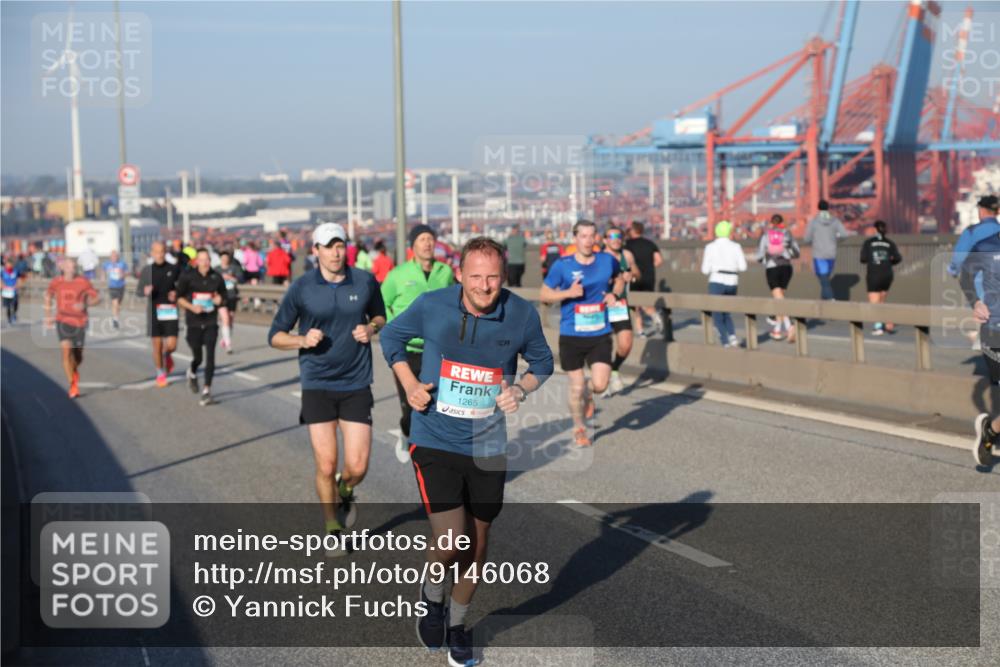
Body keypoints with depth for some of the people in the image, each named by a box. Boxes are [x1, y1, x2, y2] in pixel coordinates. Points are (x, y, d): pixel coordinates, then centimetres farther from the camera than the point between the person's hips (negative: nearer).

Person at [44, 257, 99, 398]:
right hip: (63, 322, 0)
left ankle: (74, 370, 47)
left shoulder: (83, 282, -8)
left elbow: (98, 298, -6)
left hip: (79, 323, 0)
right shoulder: (56, 282, -1)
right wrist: (48, 315, 17)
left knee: (78, 356, 9)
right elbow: (48, 295, 19)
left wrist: (85, 304, -25)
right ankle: (73, 386, -10)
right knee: (66, 351, -18)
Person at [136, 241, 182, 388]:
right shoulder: (147, 270, 0)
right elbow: (138, 292, 5)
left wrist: (176, 293, -10)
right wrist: (145, 292, -18)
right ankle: (160, 374, 23)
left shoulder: (174, 269, -1)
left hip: (170, 311, 0)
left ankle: (167, 355, 30)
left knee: (171, 345, -7)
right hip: (154, 311, 0)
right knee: (157, 345, 4)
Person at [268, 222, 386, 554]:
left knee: (357, 466, -4)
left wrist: (371, 328, -6)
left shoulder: (365, 281, -1)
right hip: (317, 386, -1)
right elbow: (275, 335, 3)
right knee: (326, 466, -2)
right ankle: (333, 530, 22)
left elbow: (379, 316, 17)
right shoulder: (301, 288, -5)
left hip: (356, 385, 1)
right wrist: (302, 340, -17)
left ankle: (345, 492, 33)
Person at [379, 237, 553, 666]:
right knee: (449, 541, -14)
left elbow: (542, 361, 9)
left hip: (487, 448, 2)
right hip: (435, 442, -2)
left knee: (477, 542, 13)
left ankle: (456, 623, 39)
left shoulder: (523, 315, -9)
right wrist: (409, 385, -4)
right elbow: (392, 336, 8)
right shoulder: (431, 306, -12)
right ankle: (432, 595, 22)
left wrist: (521, 389, -11)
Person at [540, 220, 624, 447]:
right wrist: (568, 293, -17)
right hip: (571, 336, -1)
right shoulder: (562, 265, -7)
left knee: (600, 384, -12)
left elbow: (619, 278, 22)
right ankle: (579, 429, 31)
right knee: (576, 387, 6)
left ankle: (588, 394, 27)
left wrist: (615, 294, 1)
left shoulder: (607, 261, 1)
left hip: (600, 335, 1)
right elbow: (543, 295, -1)